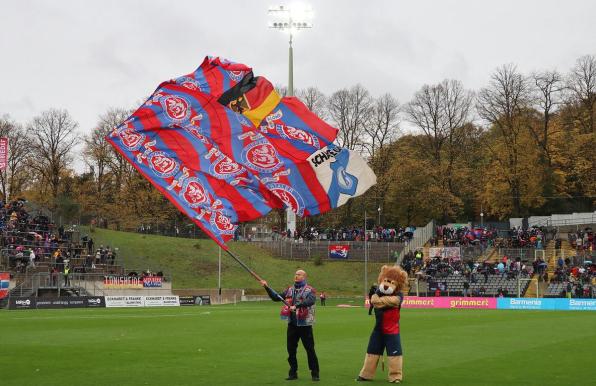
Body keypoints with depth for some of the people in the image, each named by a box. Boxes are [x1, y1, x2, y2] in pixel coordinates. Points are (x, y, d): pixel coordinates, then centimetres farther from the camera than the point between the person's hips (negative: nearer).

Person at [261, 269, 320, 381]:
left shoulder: (309, 290, -4)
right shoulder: (289, 290, 13)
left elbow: (311, 300, -24)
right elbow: (276, 297, 12)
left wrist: (297, 306, -35)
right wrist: (267, 287, 0)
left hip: (305, 324, -5)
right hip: (292, 324, 5)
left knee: (310, 349, -3)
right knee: (291, 349, 7)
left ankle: (315, 373, 5)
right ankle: (293, 373, 18)